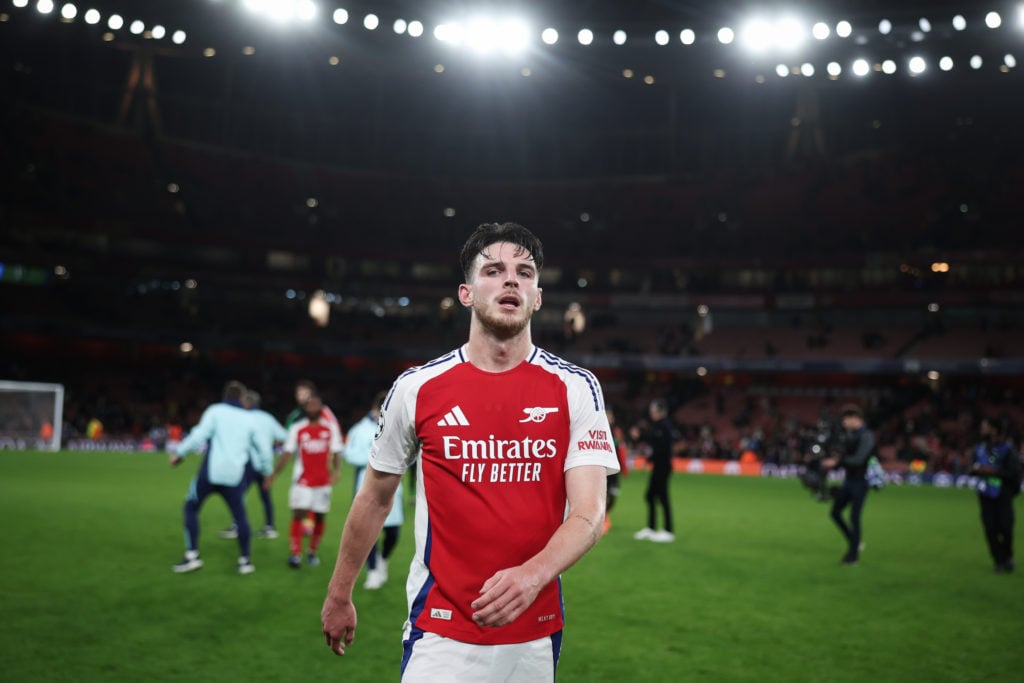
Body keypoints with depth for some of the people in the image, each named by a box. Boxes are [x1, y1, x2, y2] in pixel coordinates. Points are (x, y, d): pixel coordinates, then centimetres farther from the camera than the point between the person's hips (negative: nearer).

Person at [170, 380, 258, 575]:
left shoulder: (215, 411, 1)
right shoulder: (249, 418, 11)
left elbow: (199, 435, -11)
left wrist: (179, 452, -4)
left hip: (211, 471, -2)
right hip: (235, 474, 2)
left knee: (191, 507, 13)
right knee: (240, 515, 11)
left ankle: (192, 555, 6)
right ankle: (245, 560, 12)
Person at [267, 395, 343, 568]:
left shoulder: (331, 429, 2)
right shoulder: (297, 429, 1)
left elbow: (336, 453, 2)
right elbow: (287, 454, 2)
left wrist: (336, 471, -15)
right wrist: (273, 475, -3)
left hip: (323, 481, 2)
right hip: (303, 481, -1)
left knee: (320, 518, 6)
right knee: (298, 514, -13)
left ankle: (313, 552, 21)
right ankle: (295, 554, -10)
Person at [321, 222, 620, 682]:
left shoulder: (576, 389, -4)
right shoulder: (416, 389, -3)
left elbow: (589, 513, -11)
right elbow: (375, 499, 9)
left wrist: (533, 575, -29)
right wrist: (339, 595, 15)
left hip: (537, 632, 1)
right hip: (441, 633, -1)